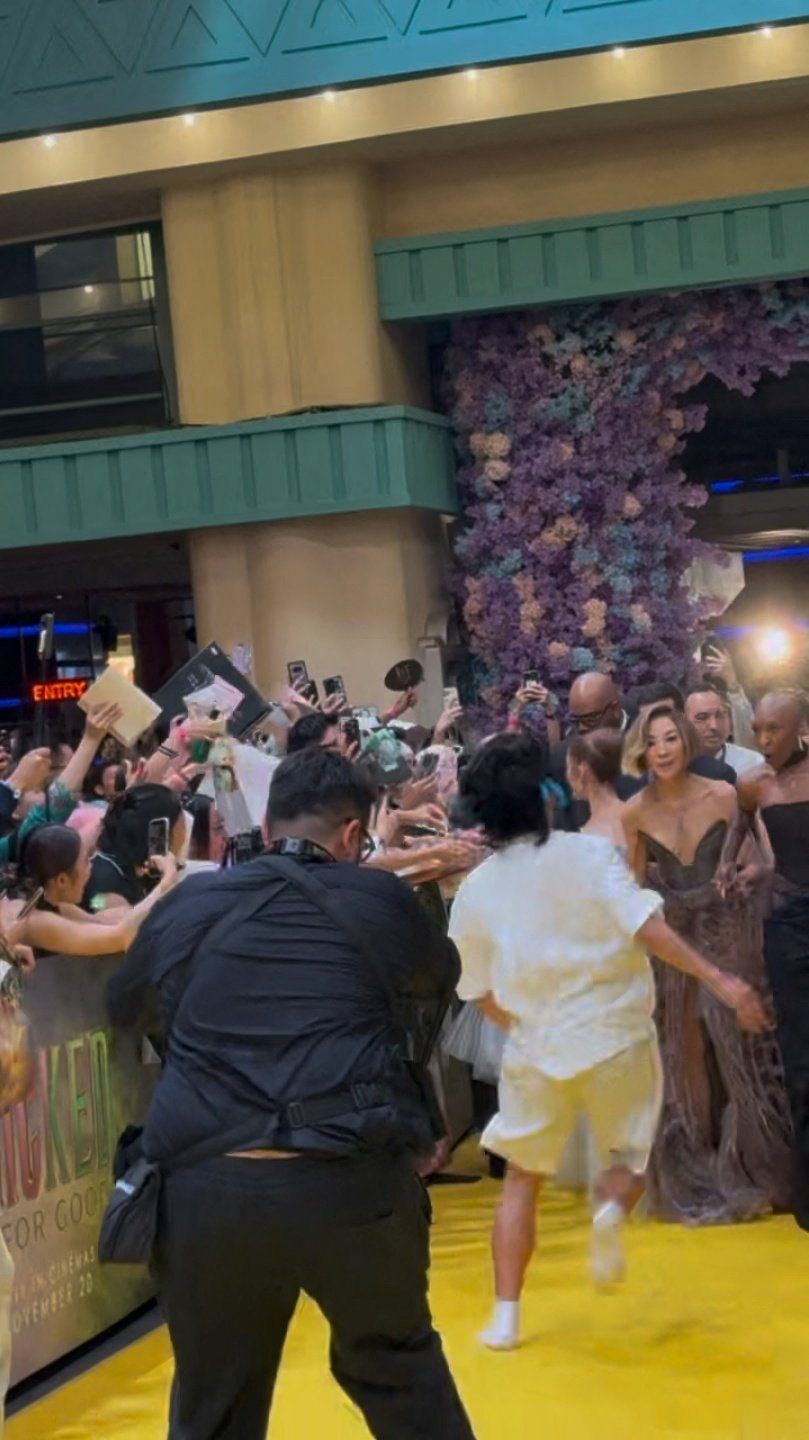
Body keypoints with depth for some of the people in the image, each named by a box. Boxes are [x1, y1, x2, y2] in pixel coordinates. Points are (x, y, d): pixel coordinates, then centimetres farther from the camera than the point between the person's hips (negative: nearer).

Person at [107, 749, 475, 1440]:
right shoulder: (380, 900, 5)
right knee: (397, 1365, 21)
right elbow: (444, 977, 26)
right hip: (354, 1183, -1)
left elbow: (122, 1004, 26)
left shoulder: (187, 905, 9)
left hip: (205, 1189, 1)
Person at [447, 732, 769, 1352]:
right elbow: (646, 926, -23)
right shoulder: (589, 852, -12)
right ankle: (613, 1207, -15)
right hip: (616, 1034, -2)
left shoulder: (475, 890, -1)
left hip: (537, 1045, 2)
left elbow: (482, 992, 7)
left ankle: (506, 1317, 11)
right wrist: (719, 980, -20)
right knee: (630, 1157, 19)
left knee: (522, 1178, 18)